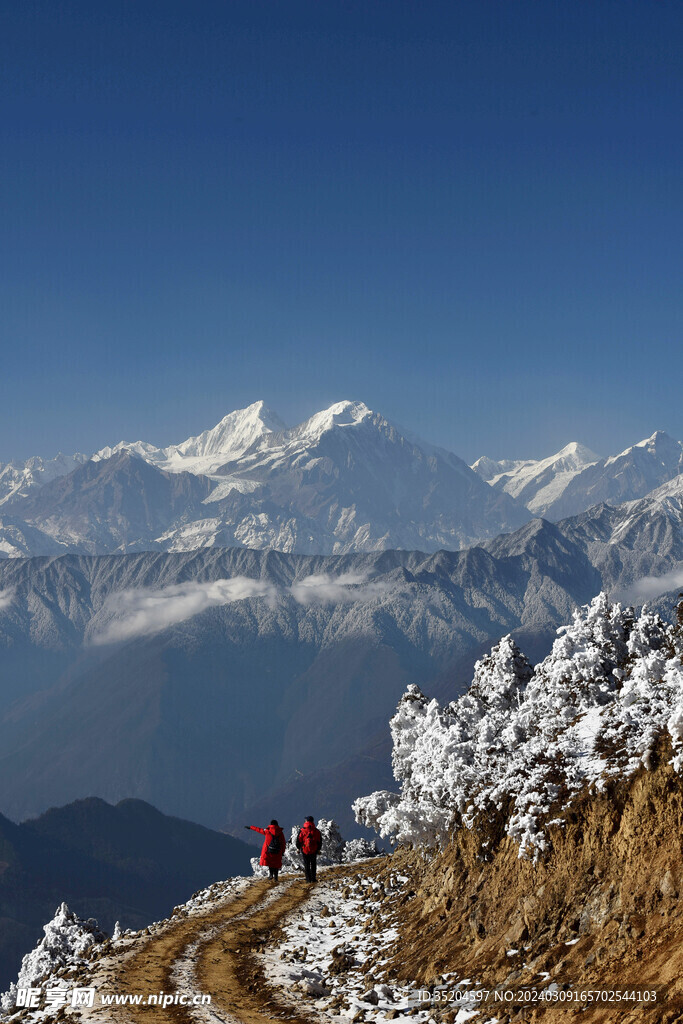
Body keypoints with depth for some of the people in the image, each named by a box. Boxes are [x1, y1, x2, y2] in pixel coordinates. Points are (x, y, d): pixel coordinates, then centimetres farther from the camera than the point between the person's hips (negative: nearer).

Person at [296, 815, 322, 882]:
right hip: (314, 851, 1)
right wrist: (318, 849, 15)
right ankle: (313, 878, 10)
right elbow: (320, 841, 5)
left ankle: (308, 879, 4)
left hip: (304, 850, -1)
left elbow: (298, 840, -3)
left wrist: (298, 848, 9)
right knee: (313, 864, 12)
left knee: (306, 865, 6)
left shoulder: (302, 830, -7)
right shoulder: (316, 831, -1)